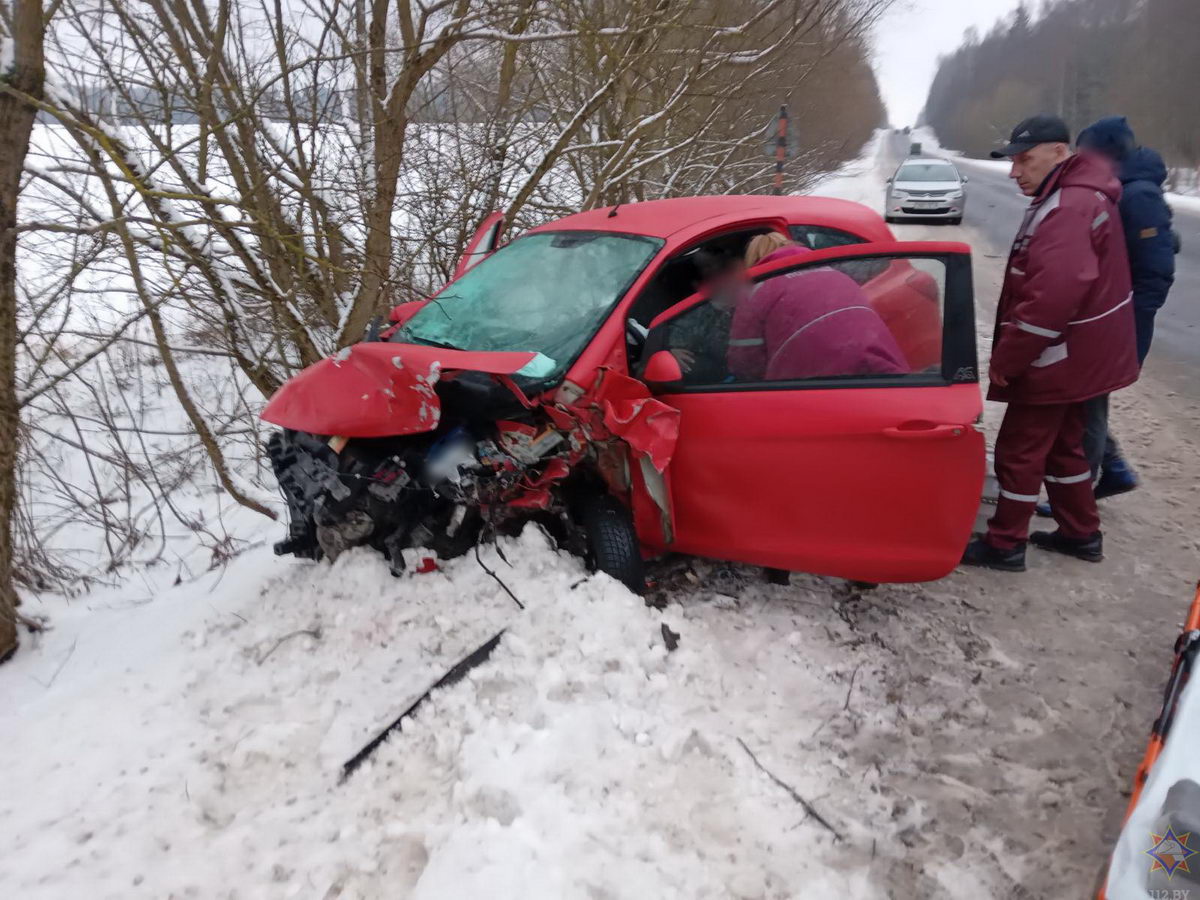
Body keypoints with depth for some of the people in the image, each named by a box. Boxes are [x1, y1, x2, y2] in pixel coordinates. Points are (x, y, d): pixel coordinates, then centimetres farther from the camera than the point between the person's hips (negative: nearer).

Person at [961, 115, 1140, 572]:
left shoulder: (1068, 209, -23)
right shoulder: (1076, 196, 11)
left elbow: (1051, 300, -31)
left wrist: (1006, 359, -22)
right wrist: (1012, 356, 15)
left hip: (1057, 359, -10)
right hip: (1075, 356, 10)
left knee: (1020, 450, 0)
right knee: (1062, 445, 20)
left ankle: (1005, 544, 12)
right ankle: (1082, 533, 31)